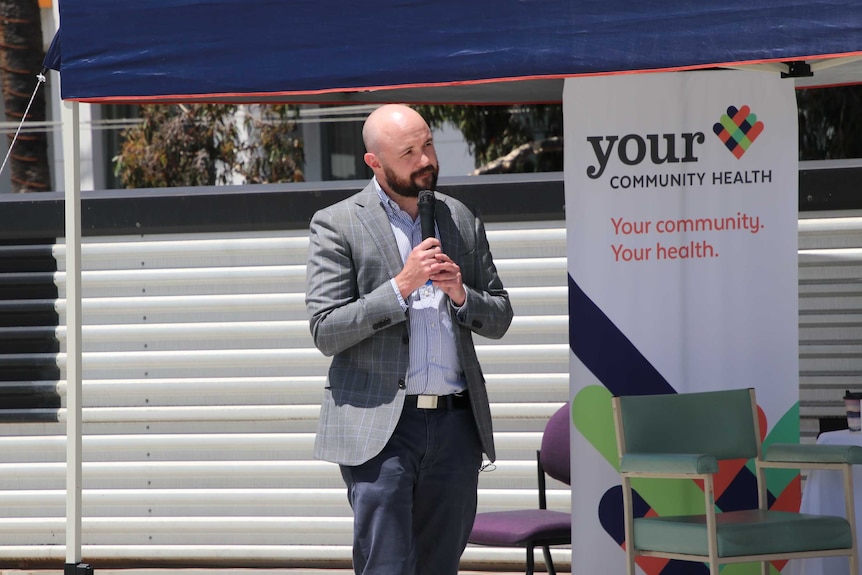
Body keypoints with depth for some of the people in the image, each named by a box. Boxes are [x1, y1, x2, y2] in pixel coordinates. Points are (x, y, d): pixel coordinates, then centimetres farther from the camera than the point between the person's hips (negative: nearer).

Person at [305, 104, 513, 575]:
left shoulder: (460, 220, 14)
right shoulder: (336, 225, 0)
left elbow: (499, 319, 18)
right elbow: (325, 332, -7)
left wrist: (460, 293, -4)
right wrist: (401, 286, -15)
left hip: (456, 426, 4)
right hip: (379, 428, -4)